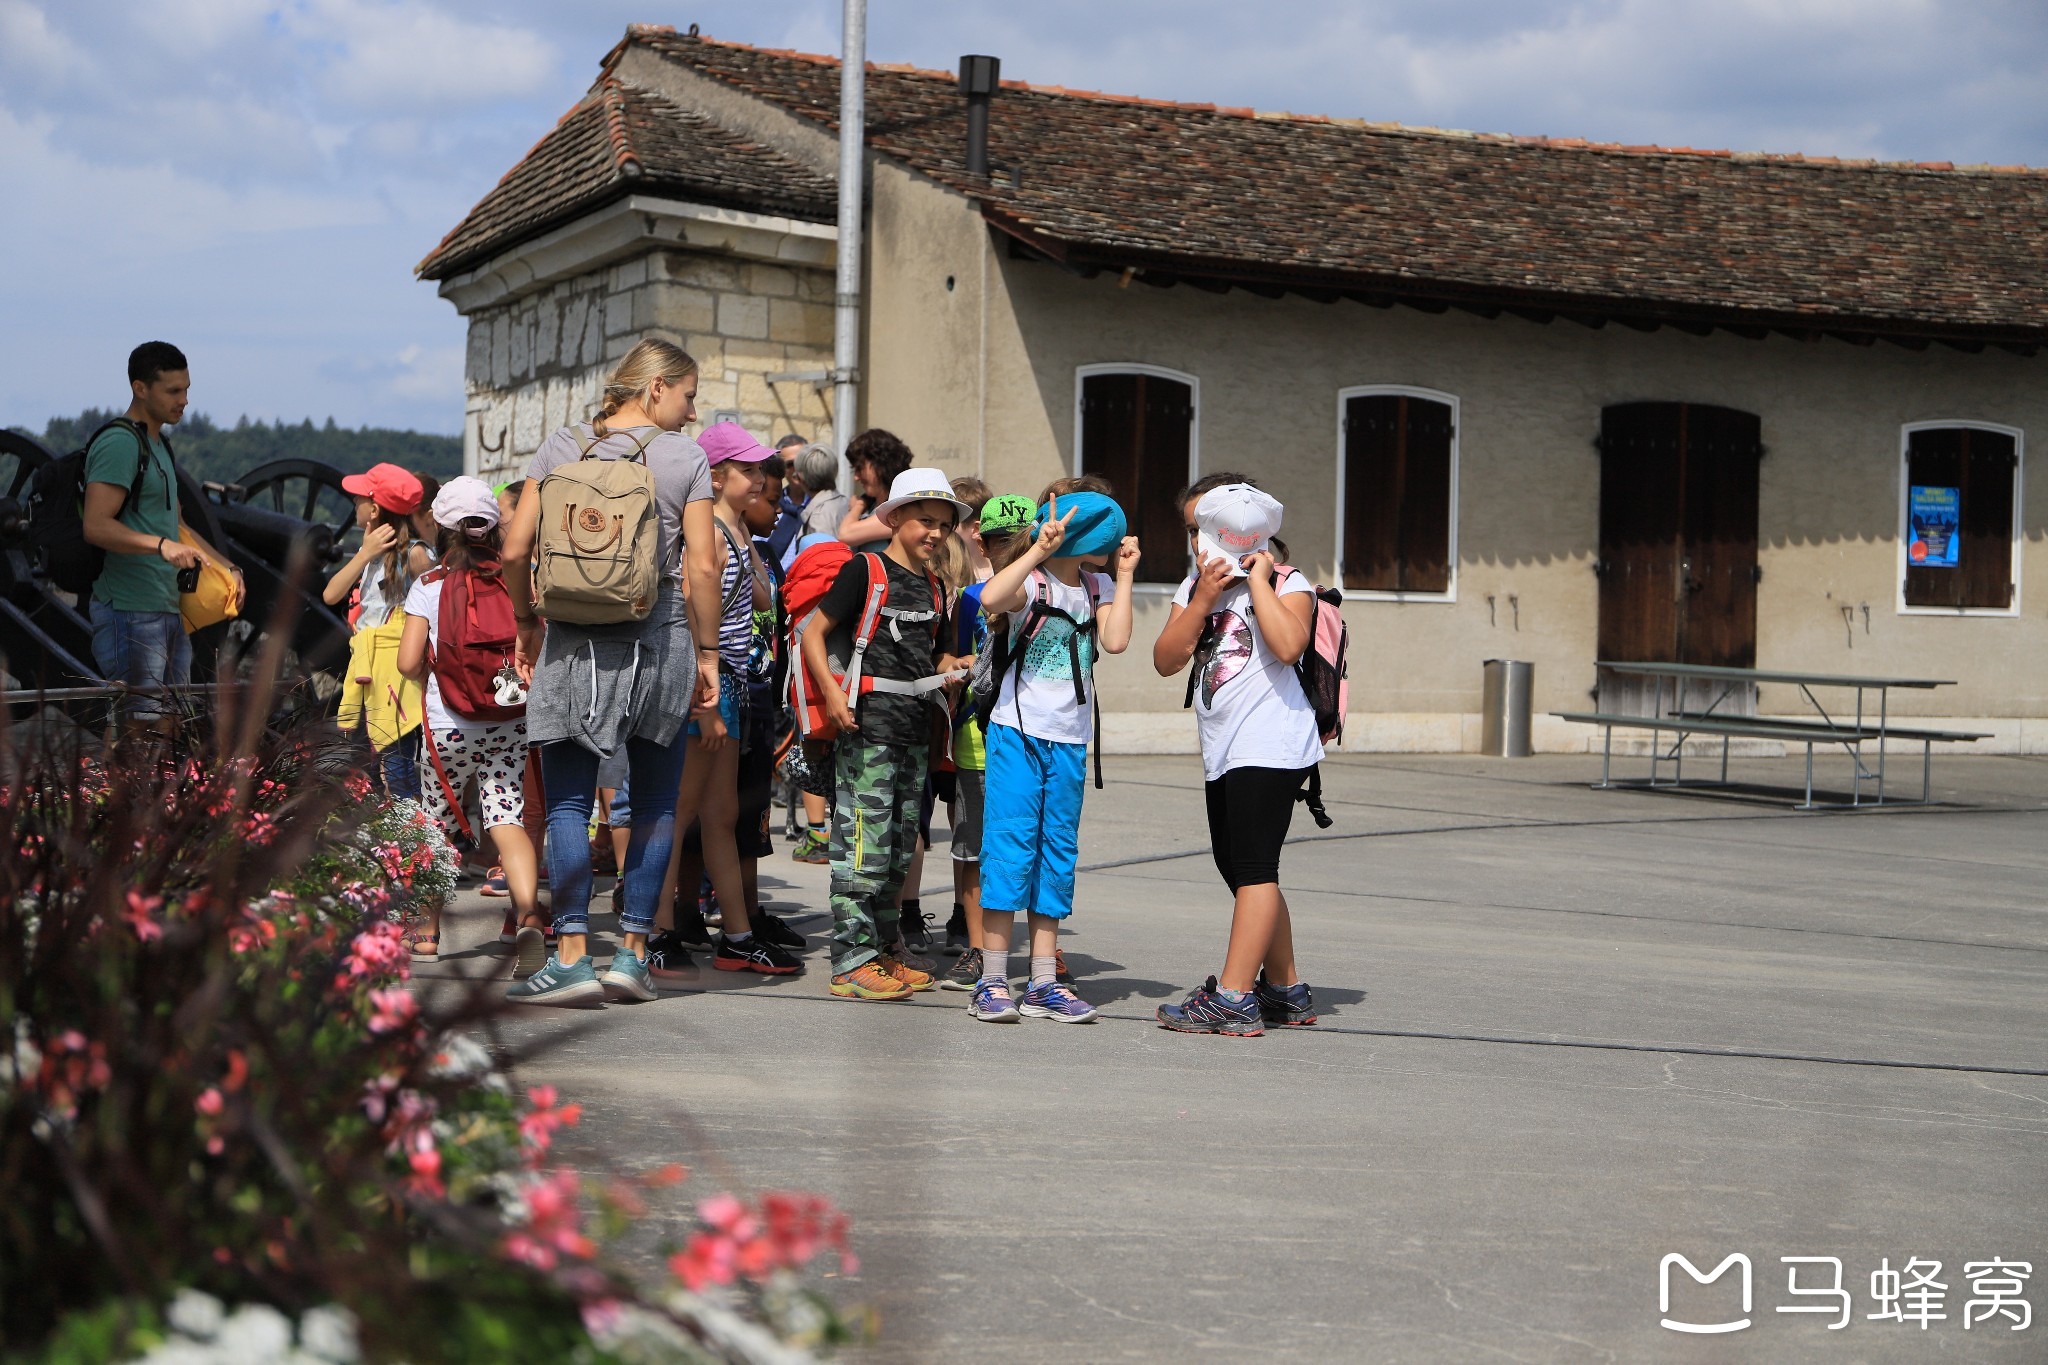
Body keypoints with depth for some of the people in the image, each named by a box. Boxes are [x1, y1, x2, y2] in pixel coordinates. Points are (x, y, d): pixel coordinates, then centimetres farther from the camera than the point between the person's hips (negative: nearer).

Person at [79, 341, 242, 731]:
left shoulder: (158, 445, 19)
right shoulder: (119, 443, -12)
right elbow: (96, 527, -22)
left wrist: (226, 567, 18)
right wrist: (162, 545, -33)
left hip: (167, 608, 10)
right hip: (130, 611, -10)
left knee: (170, 724, 10)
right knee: (143, 724, -12)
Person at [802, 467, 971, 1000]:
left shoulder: (933, 587, 17)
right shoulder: (865, 570, -4)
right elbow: (814, 632, -6)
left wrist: (950, 668, 6)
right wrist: (831, 691, -19)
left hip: (916, 728, 8)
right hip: (868, 723, -8)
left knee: (900, 845, 12)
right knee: (863, 842, -9)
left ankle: (885, 949, 21)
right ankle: (851, 962, -6)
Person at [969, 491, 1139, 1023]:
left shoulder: (1097, 587, 9)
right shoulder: (1032, 581, -8)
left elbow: (1116, 641, -8)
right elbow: (991, 598, -30)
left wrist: (1125, 576, -4)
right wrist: (1041, 549, -28)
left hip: (1070, 742, 6)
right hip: (1018, 732, -6)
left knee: (1058, 851, 7)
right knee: (1010, 845, -8)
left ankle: (1044, 983, 11)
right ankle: (992, 982, -3)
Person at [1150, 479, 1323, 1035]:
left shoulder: (1287, 583, -3)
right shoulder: (1195, 585, 16)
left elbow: (1288, 645, -24)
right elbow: (1166, 661, 3)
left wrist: (1258, 577, -15)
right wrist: (1202, 601, -8)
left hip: (1271, 744, -8)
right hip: (1223, 753, 8)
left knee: (1252, 867, -12)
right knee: (1238, 868, 14)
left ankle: (1233, 998, -14)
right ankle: (1285, 989, 25)